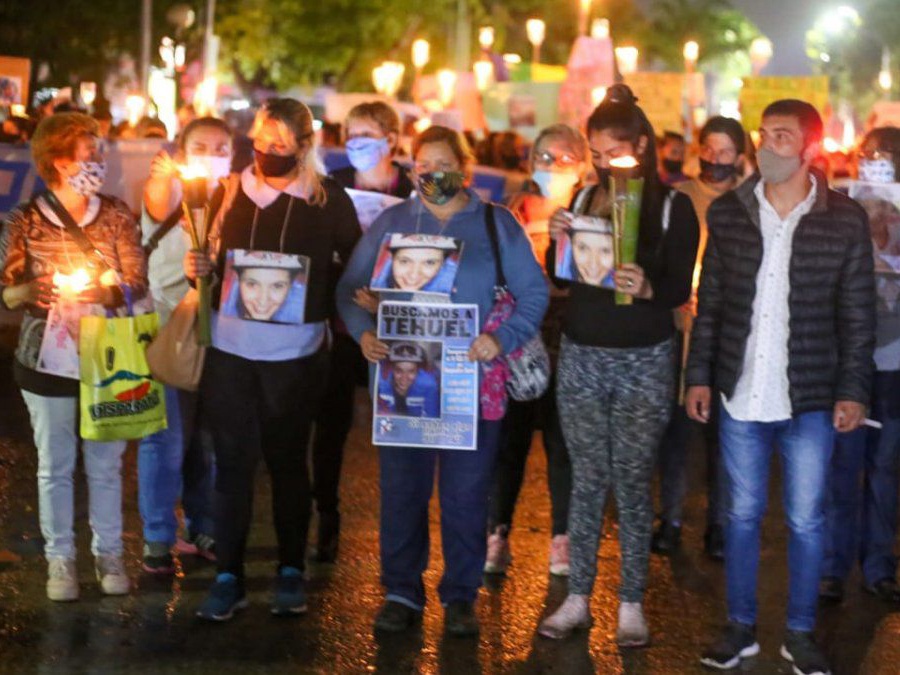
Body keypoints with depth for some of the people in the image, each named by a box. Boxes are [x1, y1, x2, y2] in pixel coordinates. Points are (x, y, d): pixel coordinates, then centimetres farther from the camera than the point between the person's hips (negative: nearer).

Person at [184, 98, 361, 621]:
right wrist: (199, 269, -8)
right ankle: (228, 576, 9)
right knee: (233, 460, 3)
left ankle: (292, 572, 22)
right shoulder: (234, 191, 6)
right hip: (230, 347, 2)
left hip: (294, 351, -2)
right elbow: (217, 262, 12)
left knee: (288, 460, 10)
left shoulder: (328, 199, -2)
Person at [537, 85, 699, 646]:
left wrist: (646, 287, -28)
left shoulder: (673, 207, -3)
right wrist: (558, 241, -8)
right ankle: (578, 599, 13)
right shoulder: (585, 199, 8)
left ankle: (632, 603, 8)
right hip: (581, 356, 3)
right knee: (588, 479, 7)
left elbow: (681, 289, -7)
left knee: (633, 483, 0)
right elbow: (560, 278, 11)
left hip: (643, 363, -3)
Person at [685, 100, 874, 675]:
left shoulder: (846, 221, -4)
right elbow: (710, 302, 7)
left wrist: (853, 391, -5)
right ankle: (741, 627, 22)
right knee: (742, 514, 11)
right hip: (740, 395, 2)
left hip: (810, 399, -2)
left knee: (806, 520, 6)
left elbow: (859, 315, -1)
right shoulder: (728, 213, 2)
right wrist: (700, 376, 3)